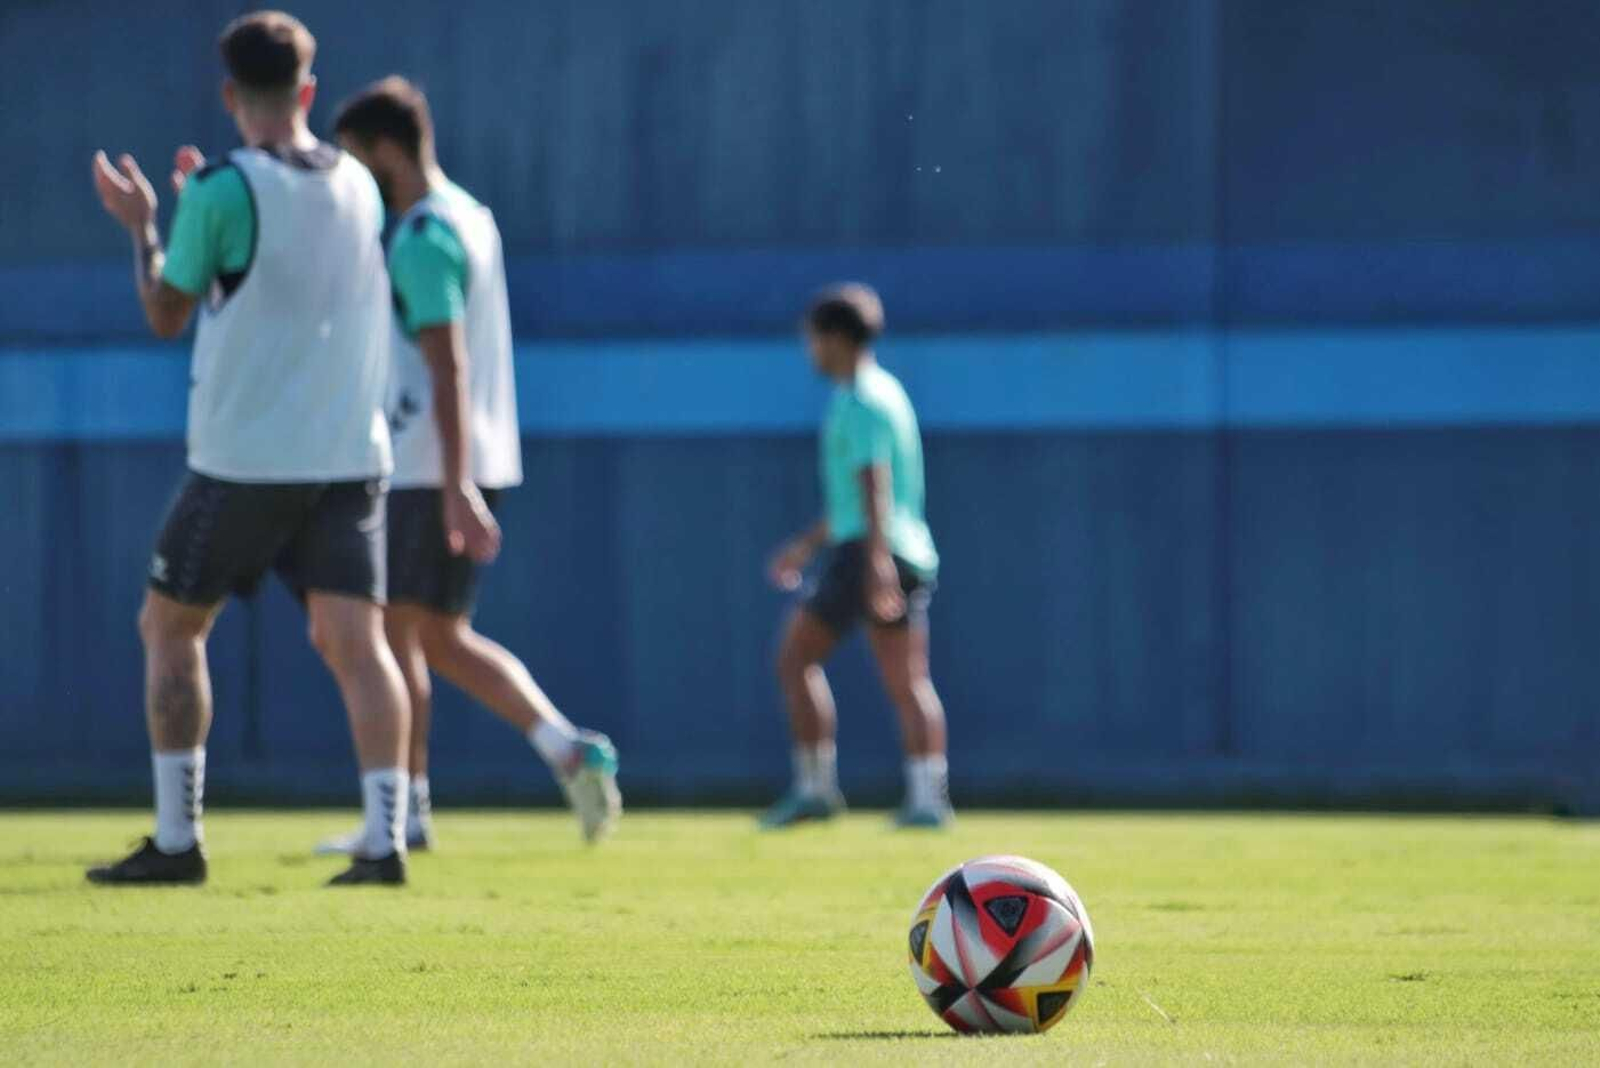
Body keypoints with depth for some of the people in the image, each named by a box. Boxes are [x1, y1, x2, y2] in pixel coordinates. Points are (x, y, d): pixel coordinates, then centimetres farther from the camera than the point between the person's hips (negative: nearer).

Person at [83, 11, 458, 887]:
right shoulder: (359, 187, 6)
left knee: (169, 627, 10)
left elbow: (167, 315, -2)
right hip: (349, 453, 4)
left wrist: (142, 227, 14)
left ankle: (177, 840, 8)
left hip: (245, 456, -4)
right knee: (354, 640, 0)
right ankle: (385, 840, -13)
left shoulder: (222, 191, -12)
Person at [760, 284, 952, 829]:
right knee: (908, 683, 1)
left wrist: (877, 559, -33)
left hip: (866, 555, -9)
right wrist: (809, 542, 36)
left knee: (795, 660, 0)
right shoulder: (884, 392, 21)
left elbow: (874, 483, -22)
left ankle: (816, 786, 0)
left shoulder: (862, 401, -9)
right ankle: (928, 794, -9)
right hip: (910, 554, 9)